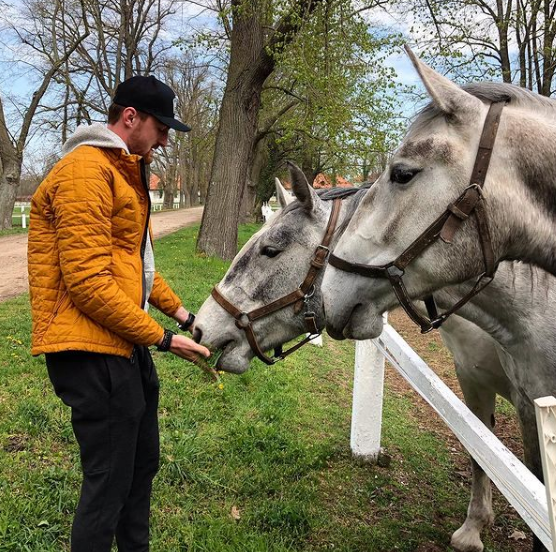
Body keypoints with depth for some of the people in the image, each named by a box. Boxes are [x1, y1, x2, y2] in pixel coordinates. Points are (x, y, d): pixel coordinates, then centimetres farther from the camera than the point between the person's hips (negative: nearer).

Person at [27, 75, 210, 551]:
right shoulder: (85, 171, -17)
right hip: (93, 351, -11)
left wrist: (182, 313, 12)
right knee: (109, 481, -1)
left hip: (126, 344, 11)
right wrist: (162, 338, -16)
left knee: (142, 464, 21)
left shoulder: (124, 172, 18)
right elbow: (88, 283, -23)